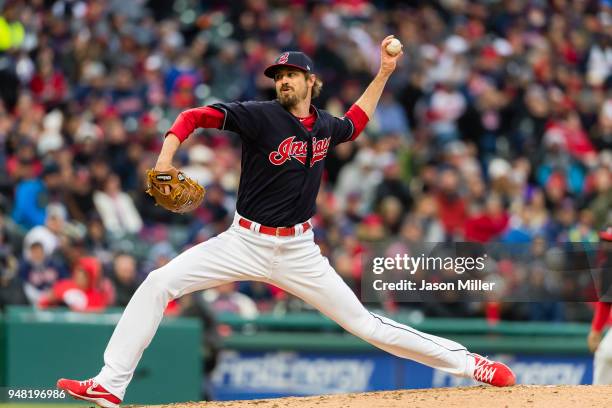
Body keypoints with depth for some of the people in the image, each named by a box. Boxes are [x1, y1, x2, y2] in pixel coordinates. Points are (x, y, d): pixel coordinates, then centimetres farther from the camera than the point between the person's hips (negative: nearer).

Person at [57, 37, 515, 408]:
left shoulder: (324, 126, 4)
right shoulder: (261, 116, -10)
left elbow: (355, 122, 30)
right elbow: (195, 116, -19)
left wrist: (383, 73, 25)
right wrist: (166, 157, -35)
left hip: (299, 250, 1)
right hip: (245, 242, -1)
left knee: (362, 322, 0)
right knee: (158, 283, -17)